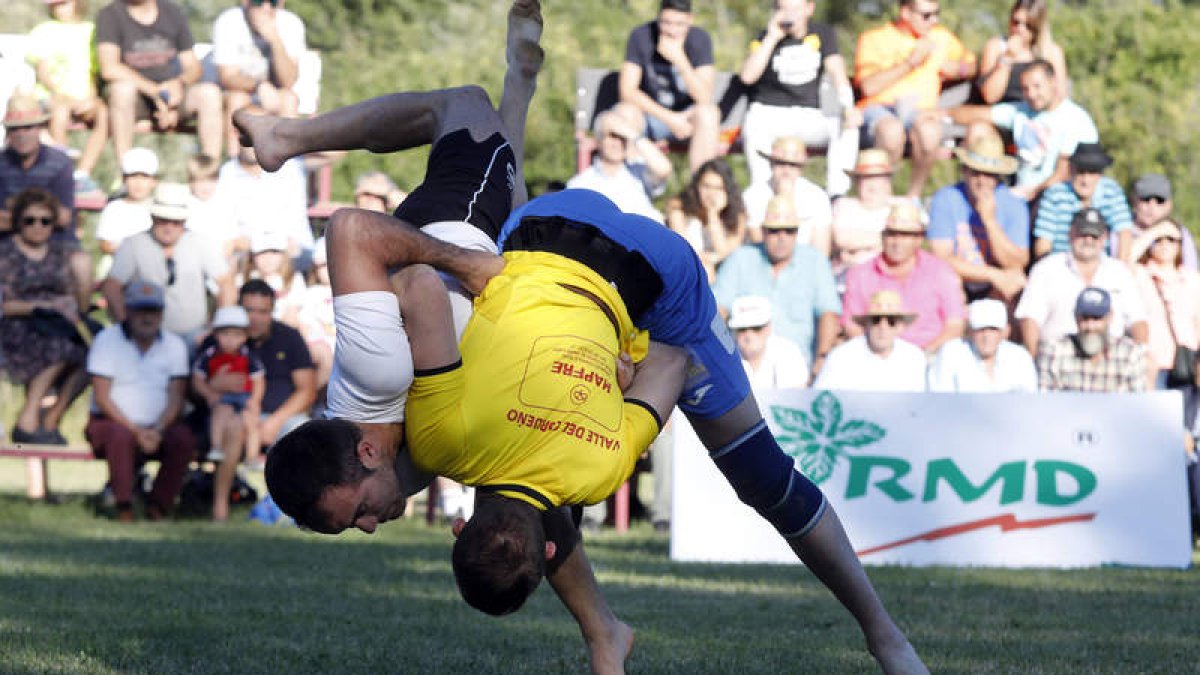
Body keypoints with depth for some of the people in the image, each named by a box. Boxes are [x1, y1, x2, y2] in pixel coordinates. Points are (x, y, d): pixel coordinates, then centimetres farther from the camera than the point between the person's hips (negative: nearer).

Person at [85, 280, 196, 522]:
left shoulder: (175, 345, 7)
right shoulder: (107, 340, -3)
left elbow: (175, 398, 2)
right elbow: (101, 398, -9)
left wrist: (157, 431, -17)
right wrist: (136, 430, -19)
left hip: (157, 428, 3)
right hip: (110, 422, -3)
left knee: (184, 439, -27)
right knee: (122, 436, -37)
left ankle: (158, 506, -17)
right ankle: (124, 508, -27)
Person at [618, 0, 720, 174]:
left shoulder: (700, 39, -13)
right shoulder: (640, 36, -12)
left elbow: (705, 98, -21)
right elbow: (627, 91, -15)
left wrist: (680, 60, -34)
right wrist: (669, 118, -22)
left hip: (689, 114, 0)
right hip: (653, 112, 0)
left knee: (707, 113, -33)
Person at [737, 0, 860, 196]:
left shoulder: (823, 34, 8)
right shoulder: (765, 38, 1)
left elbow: (837, 73, -4)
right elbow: (748, 76, -15)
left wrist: (848, 107, -23)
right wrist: (772, 38, -17)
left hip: (809, 116, 2)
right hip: (769, 112, -2)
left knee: (848, 125, -26)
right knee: (754, 126, -37)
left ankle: (836, 195, -28)